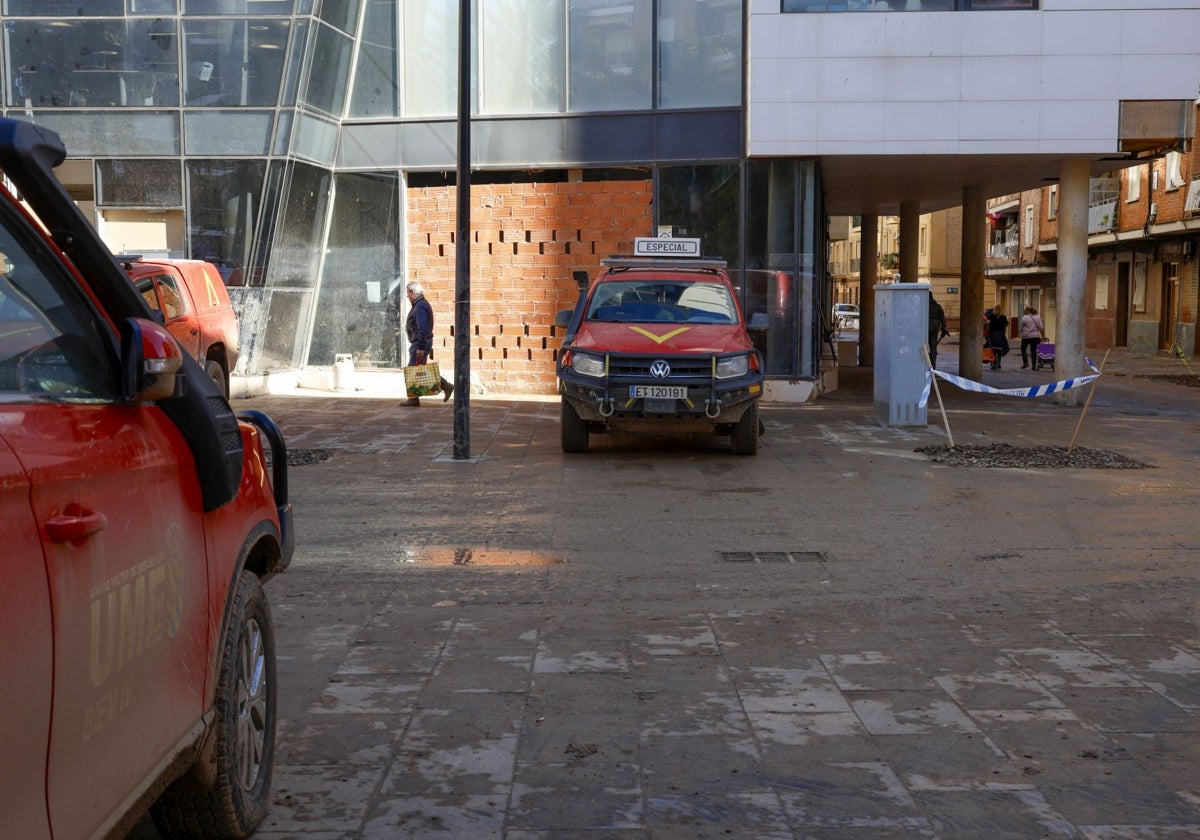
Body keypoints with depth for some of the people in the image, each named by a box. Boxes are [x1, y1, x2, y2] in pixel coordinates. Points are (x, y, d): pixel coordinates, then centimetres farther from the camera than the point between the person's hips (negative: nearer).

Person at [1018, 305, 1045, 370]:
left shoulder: (1024, 318, -6)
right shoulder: (1037, 318, 5)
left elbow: (1020, 328, -3)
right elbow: (1041, 328, 1)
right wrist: (1043, 336, 8)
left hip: (1026, 336, -3)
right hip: (1035, 336, 3)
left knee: (1023, 349, 13)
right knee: (1033, 351, 6)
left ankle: (1025, 362, 1)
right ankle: (1034, 366, 6)